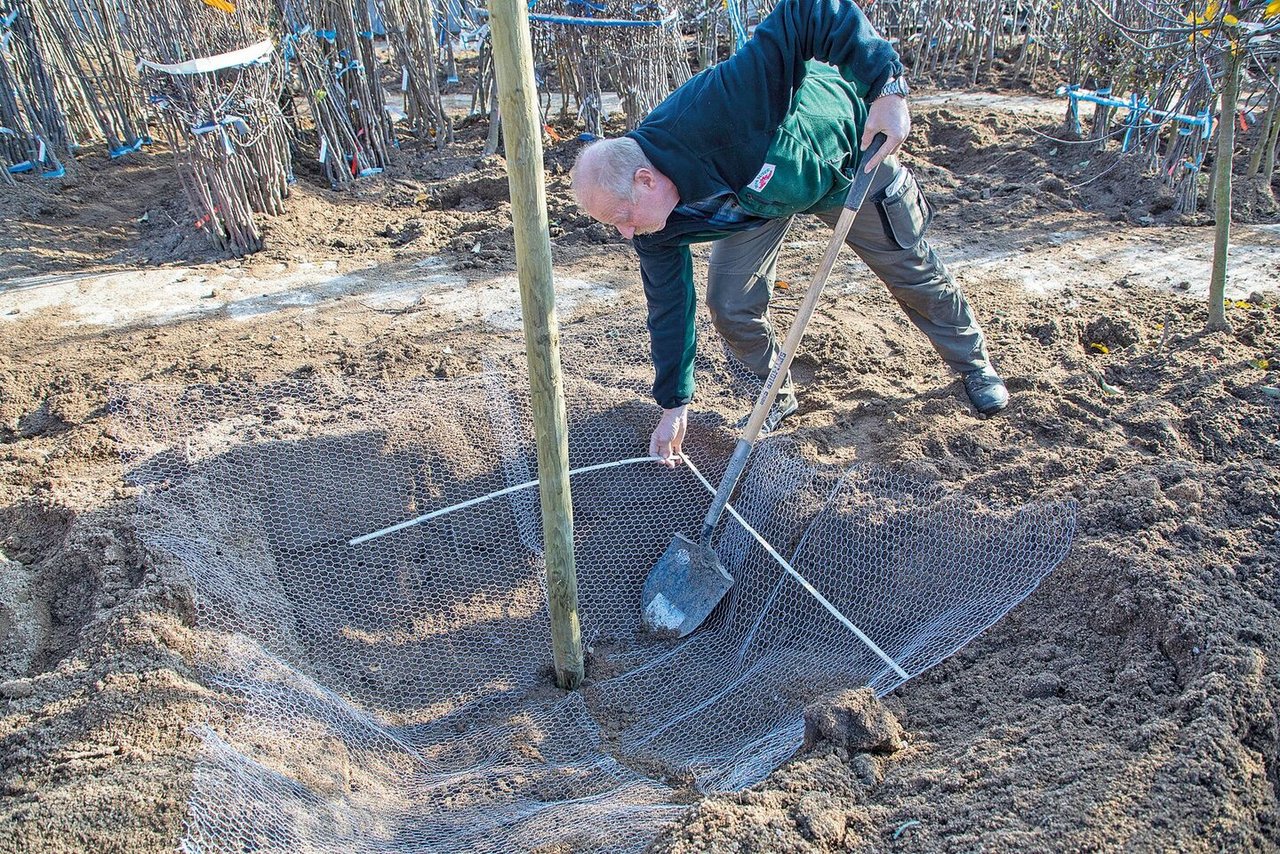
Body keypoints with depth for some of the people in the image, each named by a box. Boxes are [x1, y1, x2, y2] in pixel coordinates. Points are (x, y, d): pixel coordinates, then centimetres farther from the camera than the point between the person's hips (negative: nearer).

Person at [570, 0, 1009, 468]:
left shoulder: (715, 107, -47)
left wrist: (886, 87, -48)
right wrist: (674, 404, -8)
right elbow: (669, 309, -13)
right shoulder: (656, 234, -25)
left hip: (849, 154, -3)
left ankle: (974, 362, 39)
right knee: (730, 307, -10)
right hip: (754, 195, 3)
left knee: (913, 270, 12)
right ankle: (778, 395, 21)